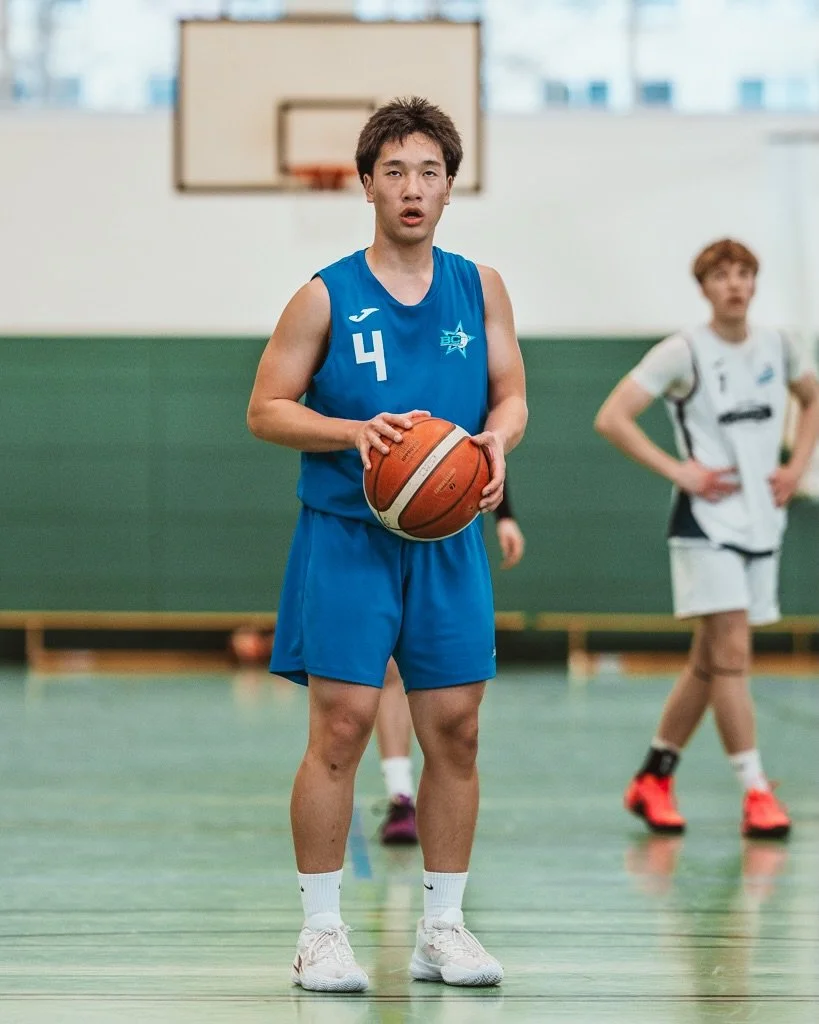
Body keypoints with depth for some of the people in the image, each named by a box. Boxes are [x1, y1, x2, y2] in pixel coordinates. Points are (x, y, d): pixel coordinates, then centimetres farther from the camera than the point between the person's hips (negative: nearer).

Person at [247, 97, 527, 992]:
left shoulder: (480, 289, 6)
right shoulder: (326, 298, -4)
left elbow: (511, 396, 11)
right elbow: (265, 410, -2)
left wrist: (497, 438, -12)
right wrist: (354, 432, -17)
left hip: (447, 541, 3)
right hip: (347, 538, -3)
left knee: (454, 729, 4)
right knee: (340, 726, -7)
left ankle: (442, 927, 15)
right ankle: (321, 929, 3)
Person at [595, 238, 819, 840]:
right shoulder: (683, 354, -9)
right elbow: (611, 418, -11)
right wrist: (678, 471, -15)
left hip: (763, 521, 6)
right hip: (707, 522, -6)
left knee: (711, 661, 10)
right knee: (732, 653, -13)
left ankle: (654, 778, 22)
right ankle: (756, 791, -12)